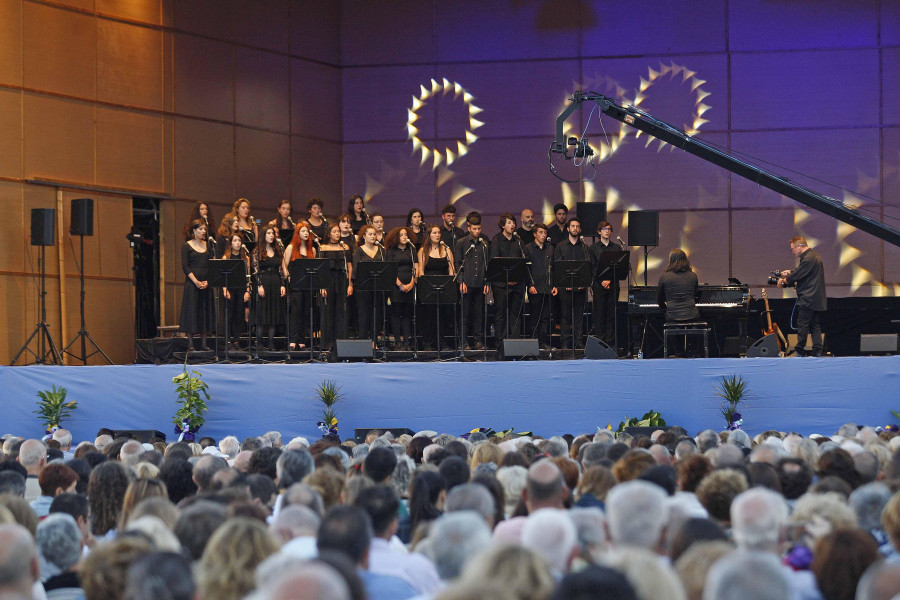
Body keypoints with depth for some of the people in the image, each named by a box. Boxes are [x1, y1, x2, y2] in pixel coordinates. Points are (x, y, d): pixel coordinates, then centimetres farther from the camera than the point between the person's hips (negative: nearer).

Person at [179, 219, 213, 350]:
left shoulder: (208, 246, 11)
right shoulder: (187, 246, -1)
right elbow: (185, 267, -7)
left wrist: (207, 281, -7)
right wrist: (196, 282, -15)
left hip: (206, 283, 4)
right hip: (192, 282, -4)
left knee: (205, 311, 3)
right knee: (192, 311, -5)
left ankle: (203, 343, 6)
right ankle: (191, 343, -2)